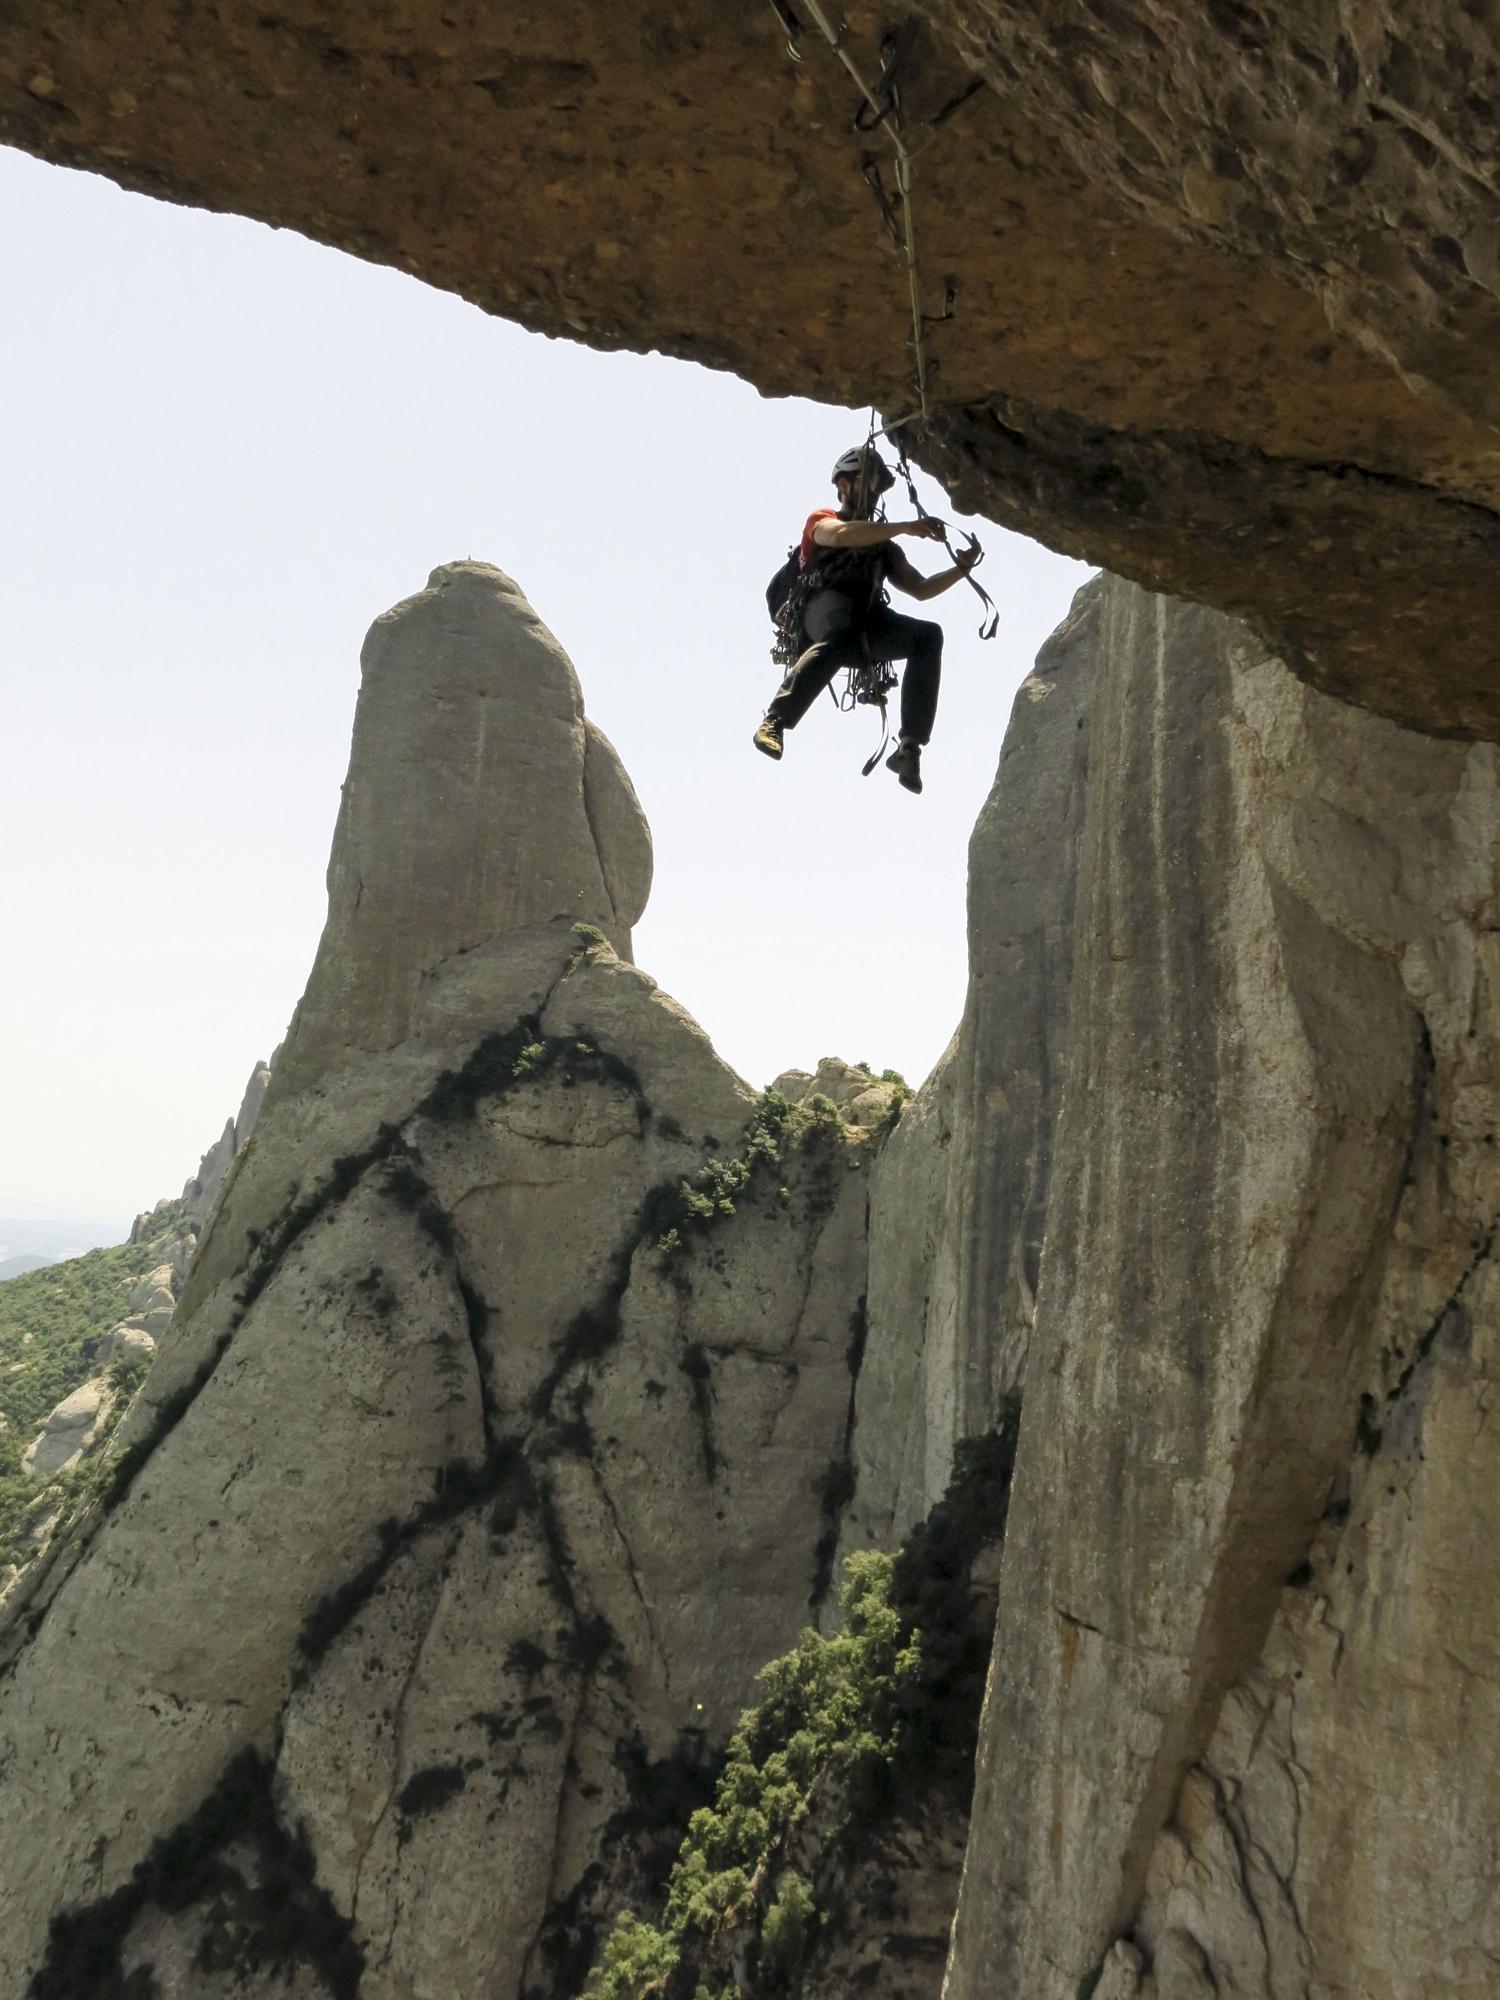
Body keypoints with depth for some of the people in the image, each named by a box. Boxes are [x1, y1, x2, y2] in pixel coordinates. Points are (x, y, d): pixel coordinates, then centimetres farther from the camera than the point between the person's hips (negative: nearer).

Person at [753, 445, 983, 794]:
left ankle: (909, 748, -34)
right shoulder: (821, 520, 21)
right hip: (826, 604, -5)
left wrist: (961, 569, 14)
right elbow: (843, 534, -5)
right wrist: (905, 527, -13)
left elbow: (920, 589, 31)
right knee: (840, 635, -41)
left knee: (929, 634, -24)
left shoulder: (883, 545, 38)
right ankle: (774, 722, -48)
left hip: (869, 624, 5)